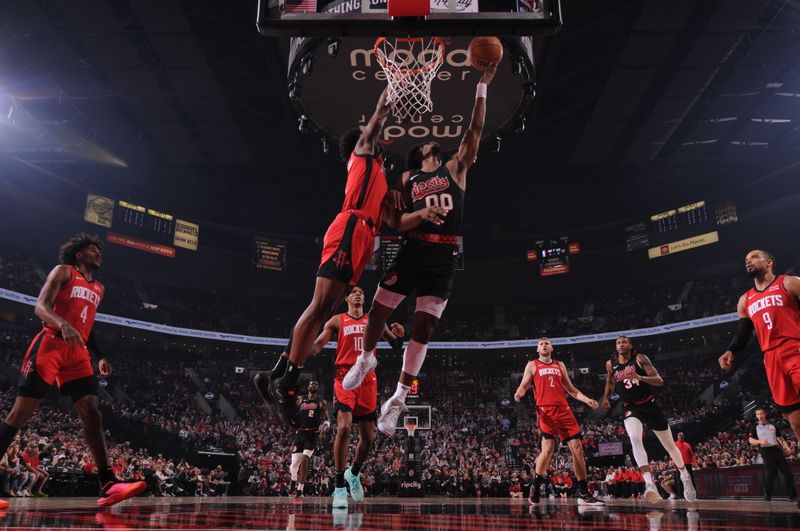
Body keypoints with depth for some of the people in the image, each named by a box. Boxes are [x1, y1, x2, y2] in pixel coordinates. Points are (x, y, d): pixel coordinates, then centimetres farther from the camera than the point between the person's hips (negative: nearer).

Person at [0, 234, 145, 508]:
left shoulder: (98, 288, 24)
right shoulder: (63, 271, 5)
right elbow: (41, 306, -8)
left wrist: (101, 357, 19)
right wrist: (63, 325, -29)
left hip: (78, 351, 6)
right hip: (51, 344, -5)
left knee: (92, 414, -7)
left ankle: (108, 485, -13)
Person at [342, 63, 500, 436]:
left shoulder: (456, 167, 12)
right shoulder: (407, 179, 15)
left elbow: (475, 129, 3)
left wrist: (483, 85, -1)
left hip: (445, 256, -1)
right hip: (413, 249, 2)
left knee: (423, 327, -2)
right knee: (378, 311, 4)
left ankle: (398, 399, 6)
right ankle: (366, 359, 36)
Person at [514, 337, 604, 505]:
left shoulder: (560, 365, 22)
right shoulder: (532, 365, 11)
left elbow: (571, 389, 24)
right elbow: (524, 386, 3)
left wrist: (587, 400, 9)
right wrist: (519, 394, -20)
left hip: (564, 410, 4)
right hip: (545, 410, -4)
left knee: (577, 448, -2)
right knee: (548, 449, -17)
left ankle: (583, 493, 5)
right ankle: (535, 488, 2)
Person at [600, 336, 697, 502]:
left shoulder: (640, 359, -10)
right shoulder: (610, 364, -1)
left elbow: (659, 381, -17)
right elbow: (610, 381, 20)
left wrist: (640, 377, -34)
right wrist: (606, 397, 2)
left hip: (649, 405, 0)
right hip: (630, 408, 1)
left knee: (669, 445, 14)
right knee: (635, 439, -29)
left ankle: (685, 476, 40)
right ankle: (649, 483, -36)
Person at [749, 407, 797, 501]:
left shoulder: (772, 426, 18)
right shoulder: (755, 427, 8)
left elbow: (780, 438, 17)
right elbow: (750, 440, 0)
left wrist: (786, 446, -1)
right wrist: (760, 441, -19)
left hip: (777, 449, 4)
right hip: (766, 451, -3)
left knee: (787, 472, -2)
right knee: (772, 473, -8)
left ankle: (793, 495, 5)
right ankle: (767, 493, 8)